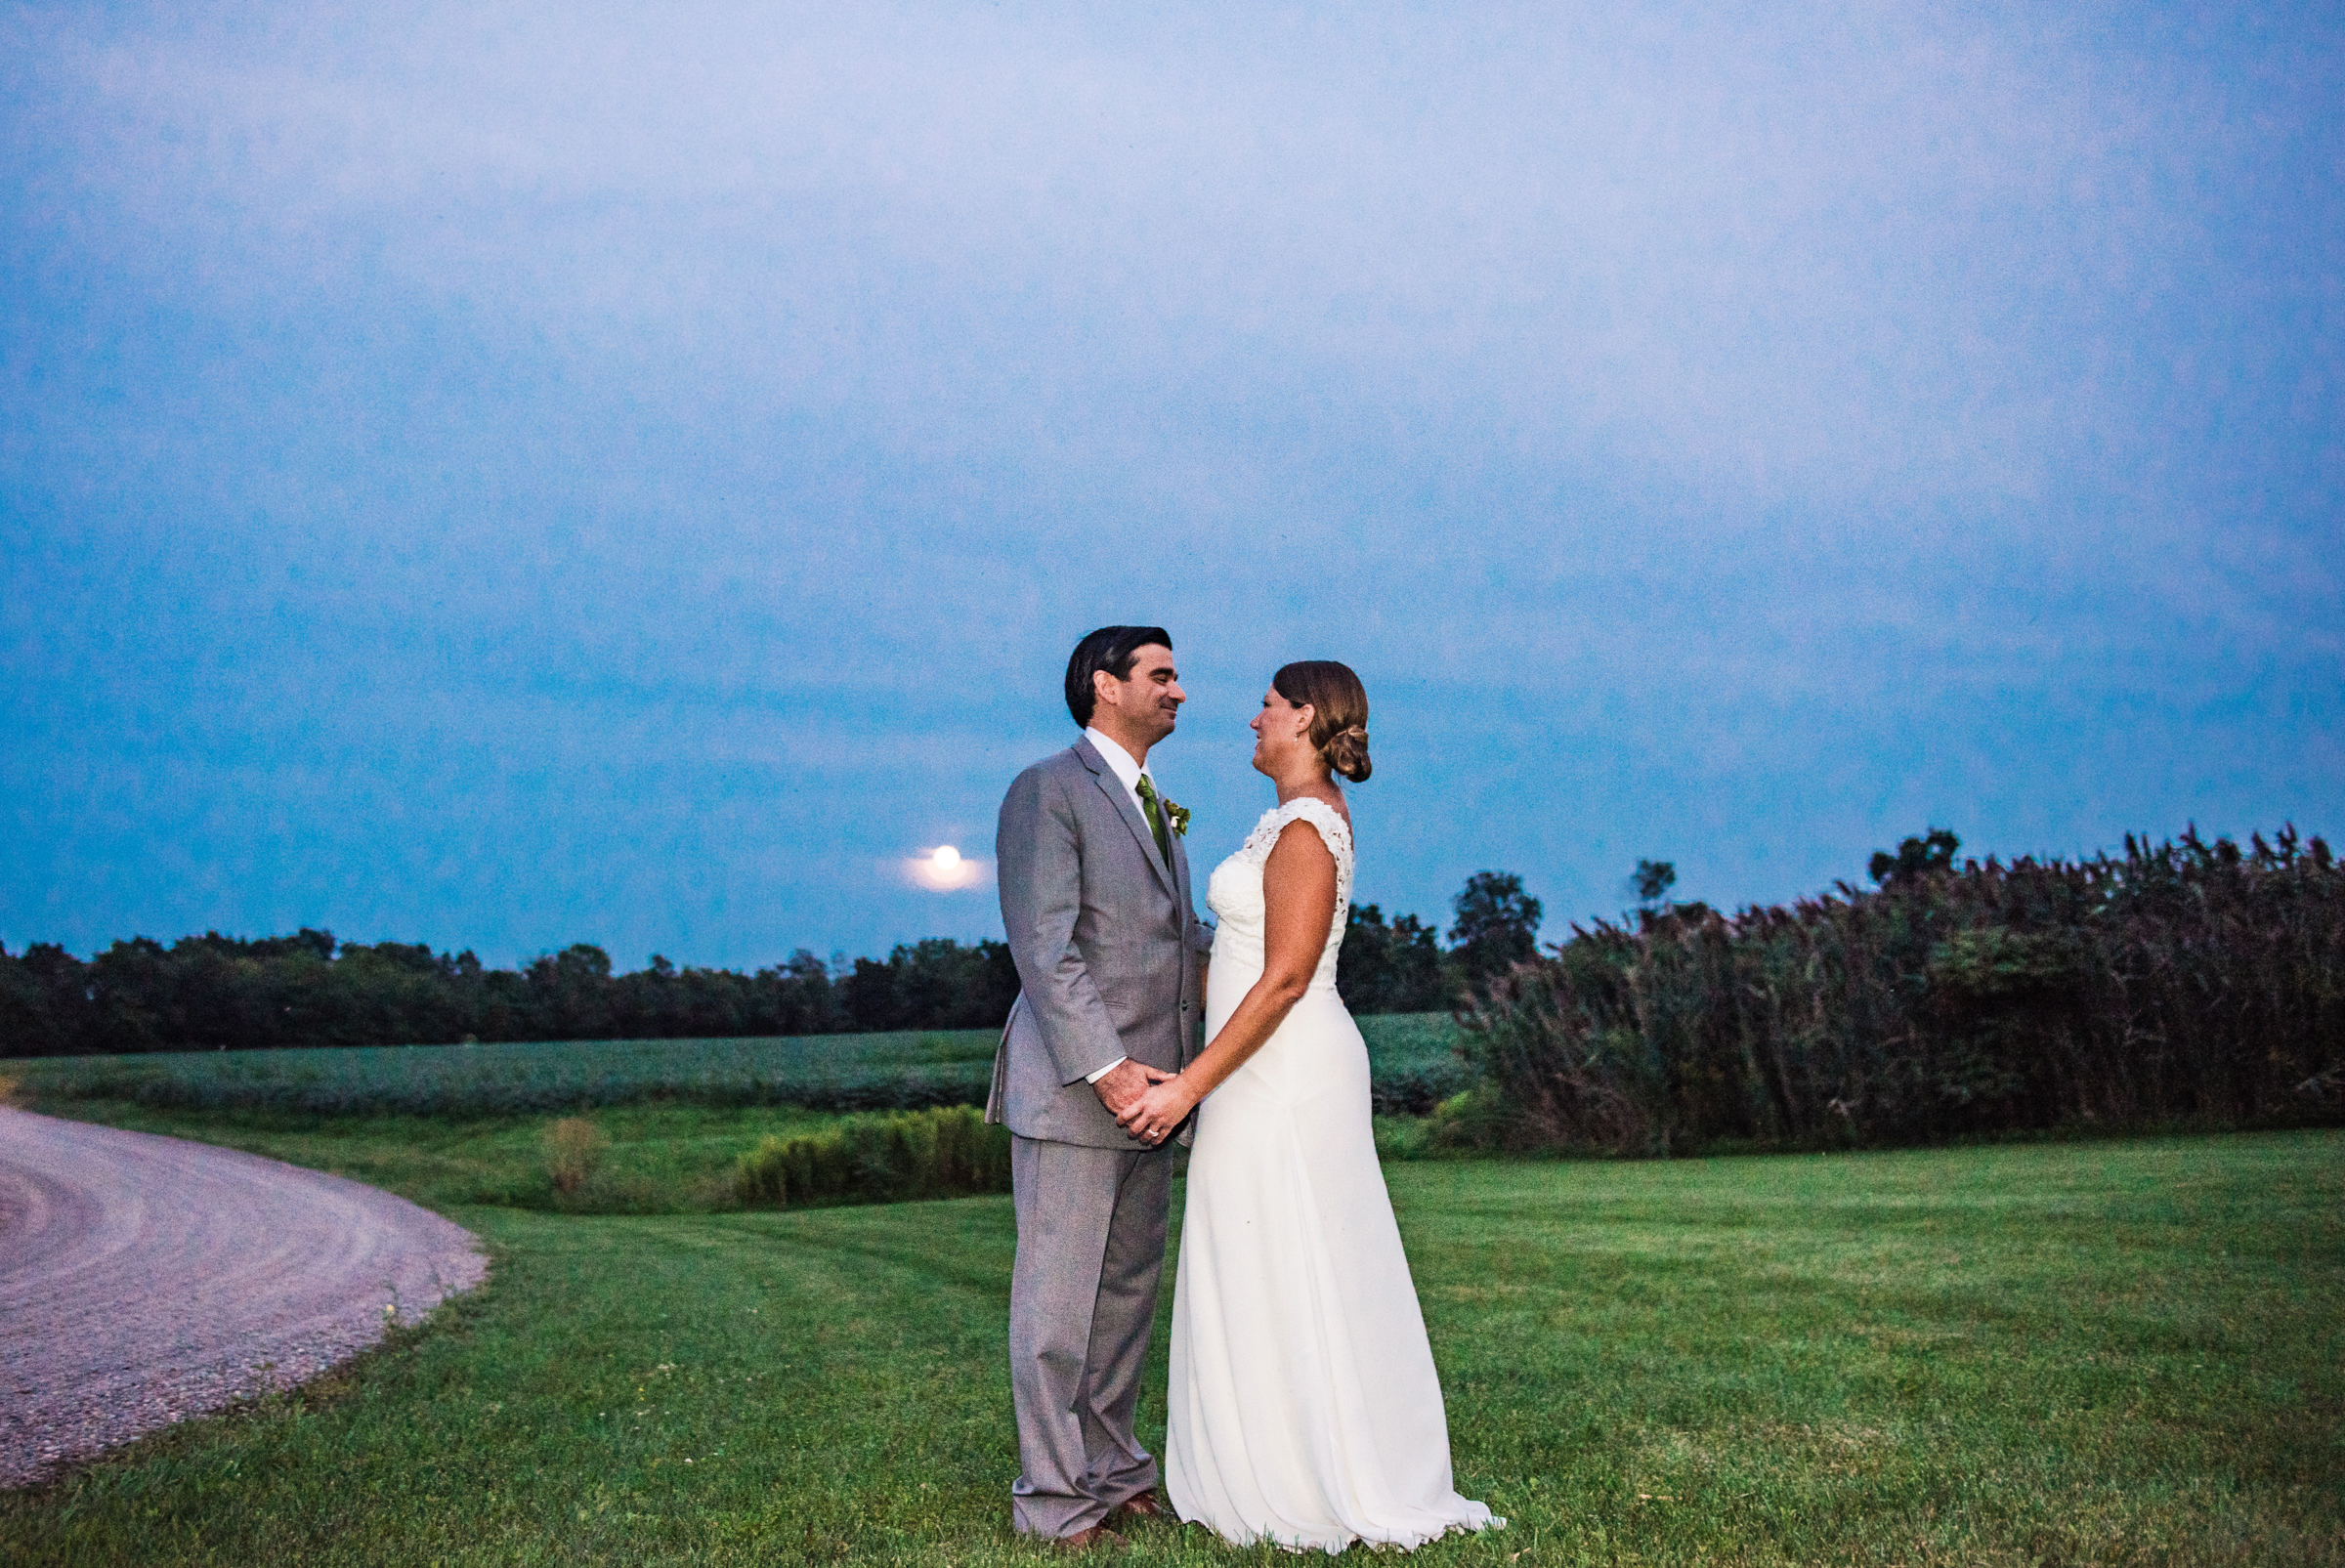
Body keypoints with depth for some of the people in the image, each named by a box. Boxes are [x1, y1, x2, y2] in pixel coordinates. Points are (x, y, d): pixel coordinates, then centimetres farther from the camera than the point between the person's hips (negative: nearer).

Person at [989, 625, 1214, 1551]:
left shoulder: (1157, 808, 19)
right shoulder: (1047, 791, -9)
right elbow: (1044, 946, -17)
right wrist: (1106, 1068, -22)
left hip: (1146, 1090, 9)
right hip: (1071, 1091, -8)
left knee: (1129, 1292, 15)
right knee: (1059, 1299, 1)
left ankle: (1110, 1470, 29)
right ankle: (1053, 1499, 12)